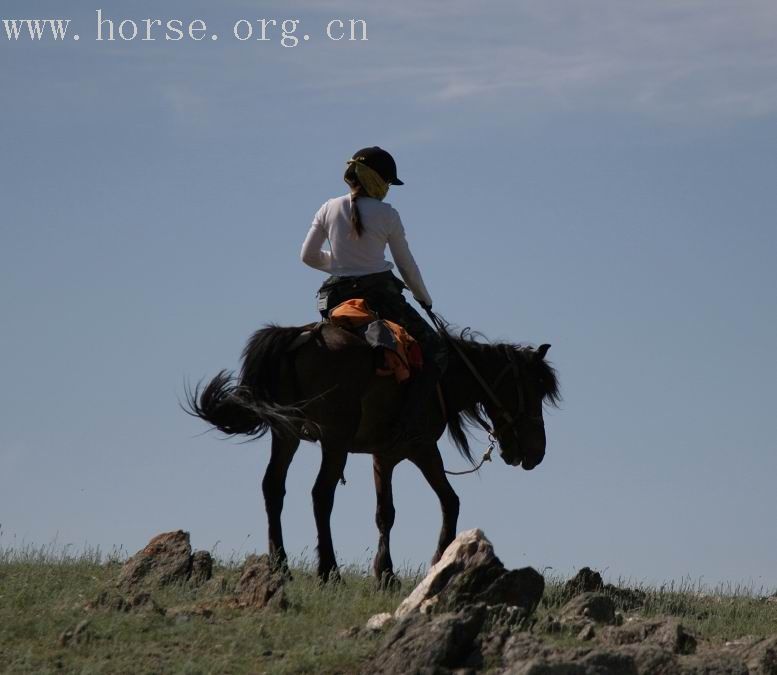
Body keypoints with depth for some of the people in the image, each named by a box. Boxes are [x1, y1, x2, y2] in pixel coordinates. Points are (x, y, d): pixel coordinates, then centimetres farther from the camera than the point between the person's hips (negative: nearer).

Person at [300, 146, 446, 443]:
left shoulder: (329, 209, 4)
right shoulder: (387, 215, -5)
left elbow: (308, 256, 9)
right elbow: (406, 264, 3)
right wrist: (423, 297, 19)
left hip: (338, 296, 5)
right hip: (380, 293, -5)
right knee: (433, 348, 3)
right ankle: (409, 418, -13)